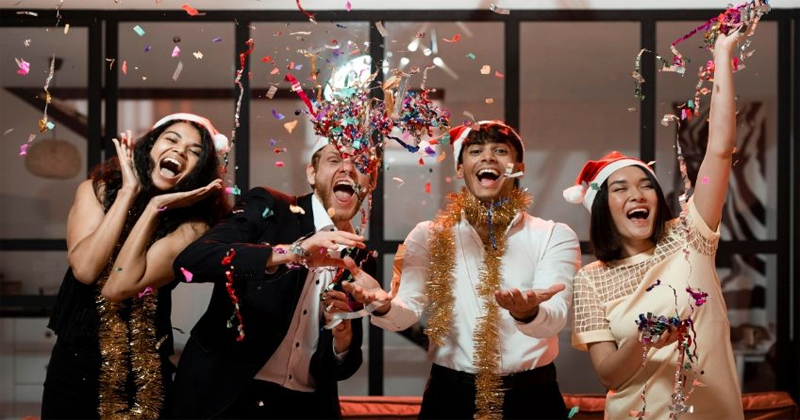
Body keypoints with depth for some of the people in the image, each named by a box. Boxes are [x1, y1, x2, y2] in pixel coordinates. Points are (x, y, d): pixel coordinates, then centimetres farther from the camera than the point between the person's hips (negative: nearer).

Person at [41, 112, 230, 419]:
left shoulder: (191, 225, -11)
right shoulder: (96, 190, -3)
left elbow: (118, 288, -21)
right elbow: (84, 269, -19)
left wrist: (154, 207, -21)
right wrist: (129, 192, -16)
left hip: (144, 369, -1)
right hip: (76, 358, 2)